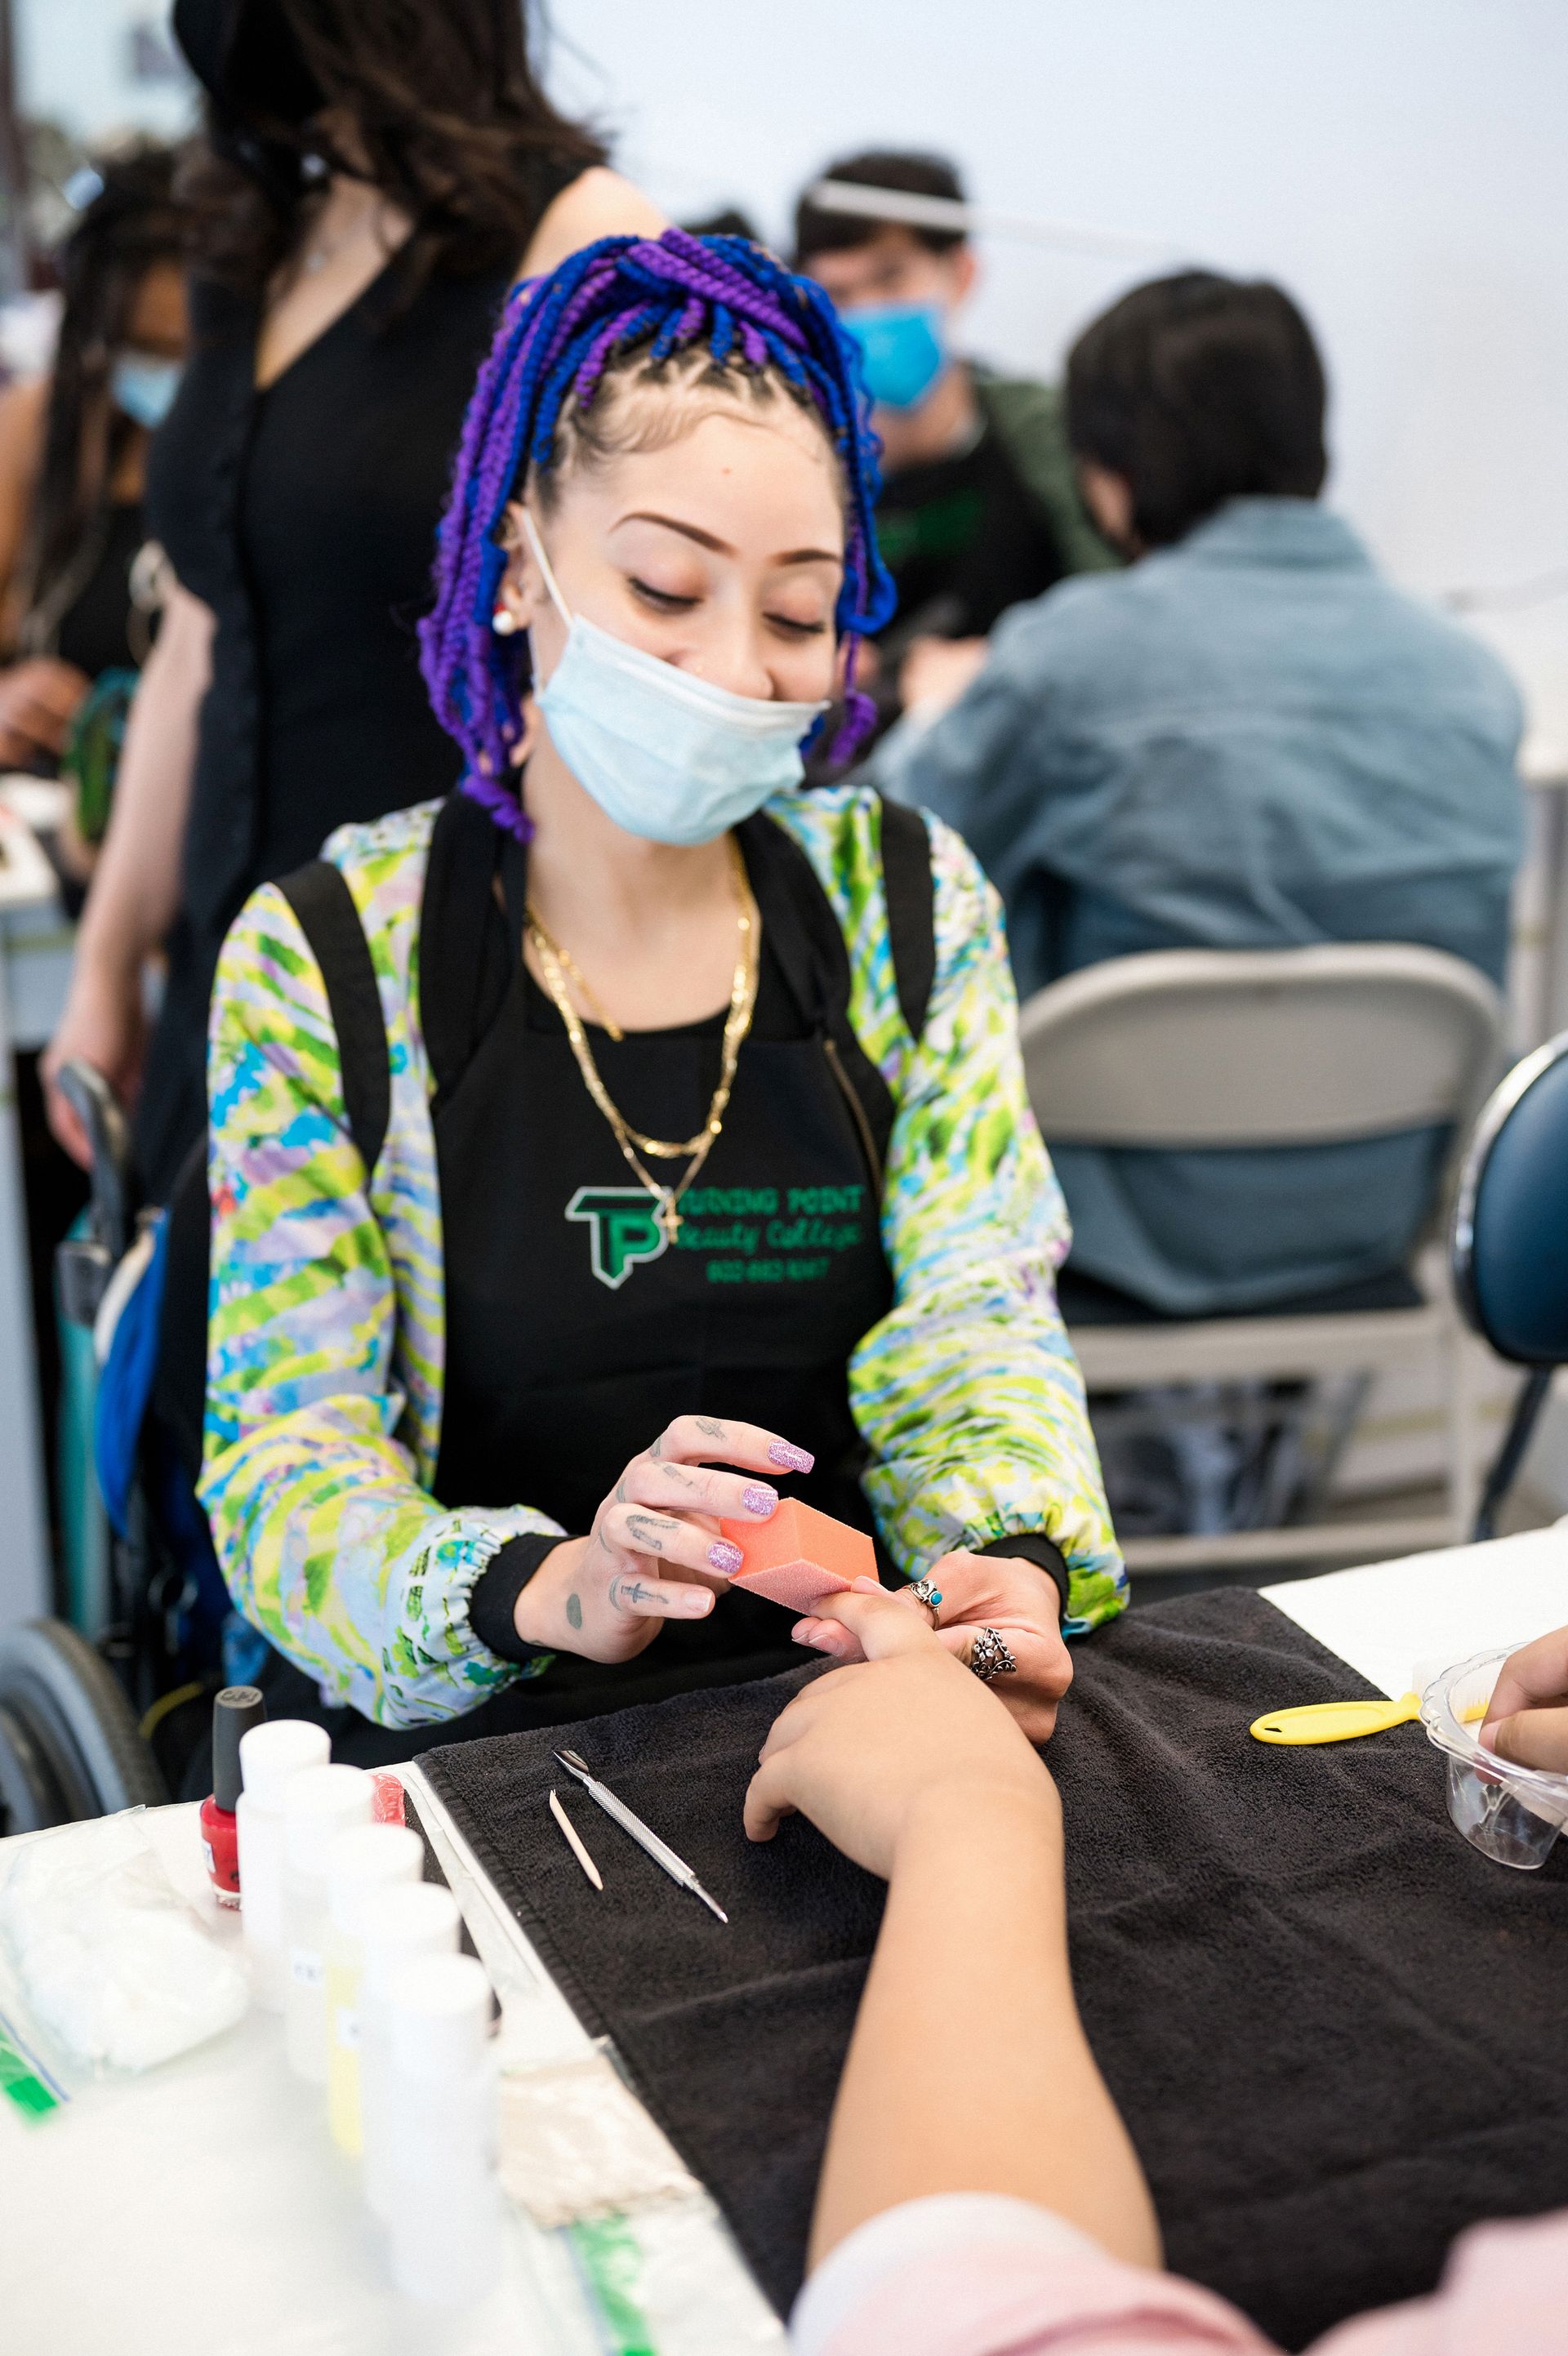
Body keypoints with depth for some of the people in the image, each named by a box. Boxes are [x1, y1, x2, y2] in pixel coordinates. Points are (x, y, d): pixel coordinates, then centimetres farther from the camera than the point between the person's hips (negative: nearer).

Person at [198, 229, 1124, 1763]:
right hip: (492, 1745, -1)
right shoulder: (316, 962, -5)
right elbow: (283, 1477, -9)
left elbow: (971, 1334, -1)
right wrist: (556, 1590, -30)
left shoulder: (906, 902, 4)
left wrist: (1017, 1565, -24)